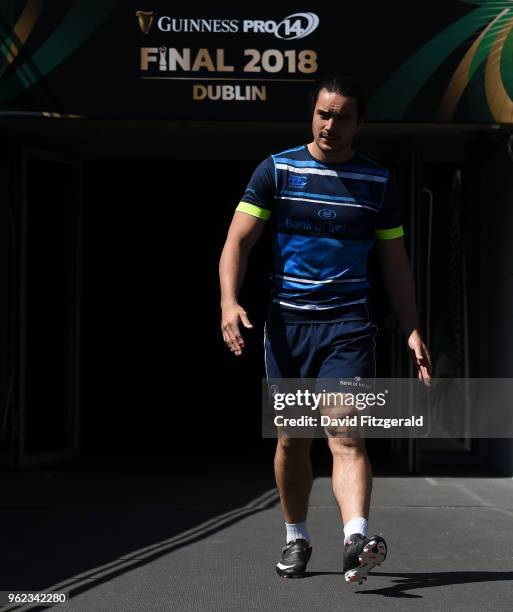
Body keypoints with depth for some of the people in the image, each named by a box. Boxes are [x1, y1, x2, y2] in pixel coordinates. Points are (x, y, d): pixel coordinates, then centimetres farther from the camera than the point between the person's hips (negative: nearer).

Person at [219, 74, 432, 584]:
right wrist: (229, 302, -18)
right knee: (292, 439, 8)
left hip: (347, 324, -1)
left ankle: (356, 541, -27)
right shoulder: (276, 170, 3)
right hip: (286, 322, 1)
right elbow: (237, 240, -1)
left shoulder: (377, 182, 8)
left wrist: (412, 331, 5)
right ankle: (296, 538, 24)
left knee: (347, 437, -15)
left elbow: (395, 264, 13)